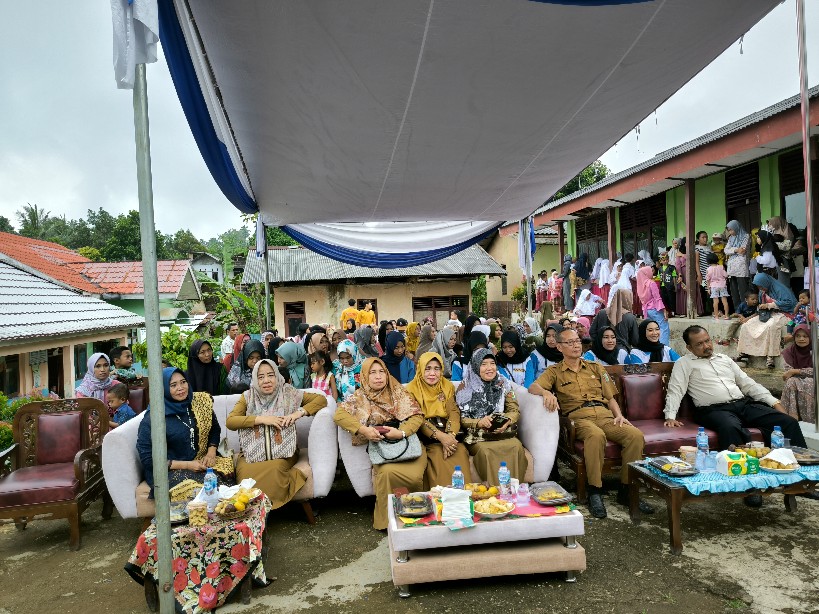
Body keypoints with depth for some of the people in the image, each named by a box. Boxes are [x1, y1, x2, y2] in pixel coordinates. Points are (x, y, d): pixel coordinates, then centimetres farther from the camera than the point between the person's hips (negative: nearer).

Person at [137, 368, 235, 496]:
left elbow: (215, 429, 16)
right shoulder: (152, 419, -10)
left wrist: (211, 452, -2)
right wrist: (186, 465, -15)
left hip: (203, 461, 4)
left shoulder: (200, 401, 1)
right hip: (171, 470, -4)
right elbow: (147, 459, -9)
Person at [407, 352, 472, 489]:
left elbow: (454, 412, 1)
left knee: (460, 451, -24)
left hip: (447, 433, 3)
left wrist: (451, 435, -19)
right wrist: (439, 436, -23)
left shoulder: (448, 386, 12)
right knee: (438, 454, -29)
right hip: (425, 436, -3)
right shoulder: (412, 388, 0)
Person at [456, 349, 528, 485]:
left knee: (516, 446, -28)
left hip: (501, 432, 3)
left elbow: (515, 410, 7)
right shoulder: (466, 387, 0)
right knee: (485, 450, -34)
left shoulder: (503, 384, 9)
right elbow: (461, 418, -3)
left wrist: (506, 422, -15)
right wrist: (479, 422, -21)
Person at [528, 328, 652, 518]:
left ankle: (626, 490, -11)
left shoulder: (596, 367, 25)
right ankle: (595, 492, -26)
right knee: (596, 436, -39)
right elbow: (533, 387, -3)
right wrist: (545, 392, -26)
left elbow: (610, 397, 24)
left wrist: (619, 415, 4)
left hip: (605, 415, 4)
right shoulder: (555, 372, 14)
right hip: (579, 417, -4)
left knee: (636, 435, -25)